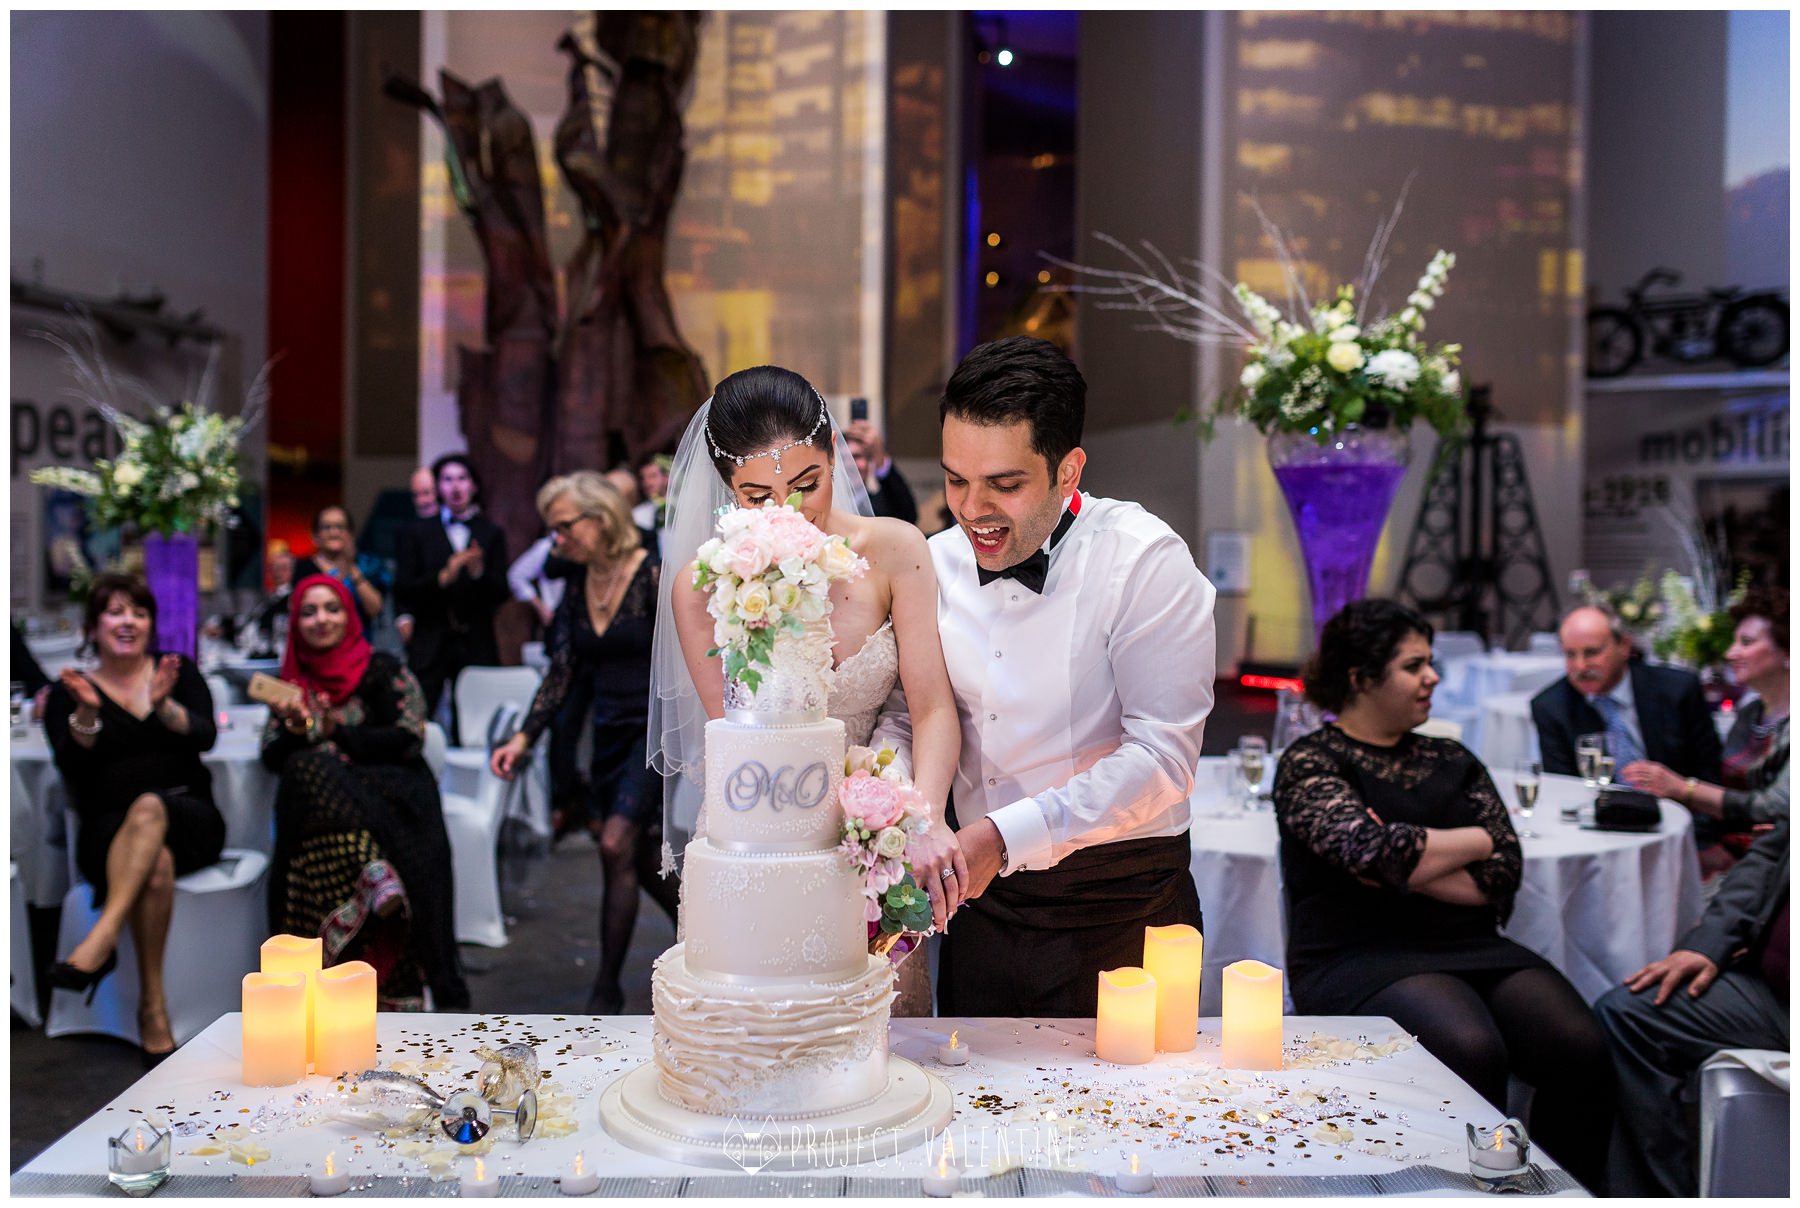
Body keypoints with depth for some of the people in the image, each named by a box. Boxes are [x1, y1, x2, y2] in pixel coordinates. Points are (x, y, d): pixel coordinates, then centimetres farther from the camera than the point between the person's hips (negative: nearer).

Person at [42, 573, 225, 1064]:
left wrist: (164, 706, -24)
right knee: (156, 862, -35)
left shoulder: (180, 672, 14)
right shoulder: (68, 693, 13)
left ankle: (103, 937, -48)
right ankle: (152, 1007, -37)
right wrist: (86, 713, -20)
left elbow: (205, 736, -4)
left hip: (188, 818, 0)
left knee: (149, 806, -36)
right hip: (108, 833, 0)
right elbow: (73, 770, -2)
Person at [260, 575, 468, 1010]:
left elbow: (409, 739, -2)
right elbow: (272, 758, 12)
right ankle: (375, 875, -45)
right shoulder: (293, 680, 20)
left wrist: (338, 734, -6)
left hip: (388, 798, -3)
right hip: (315, 798, 3)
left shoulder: (383, 669, 9)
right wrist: (297, 731, -8)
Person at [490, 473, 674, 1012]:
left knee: (617, 845, -14)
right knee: (640, 859, 10)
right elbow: (562, 672, 7)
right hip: (609, 734, 7)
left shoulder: (654, 574, -12)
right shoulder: (577, 589, 7)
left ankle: (607, 987, -3)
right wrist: (524, 737, -1)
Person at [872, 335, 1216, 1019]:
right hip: (983, 900, 5)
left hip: (1123, 911, -4)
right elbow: (906, 718, 8)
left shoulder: (1145, 561, -15)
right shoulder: (935, 565, 1)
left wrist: (1002, 835, -27)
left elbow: (1162, 754, -20)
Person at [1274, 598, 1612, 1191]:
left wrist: (1404, 863, -7)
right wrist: (1479, 838, 2)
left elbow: (1503, 874, 7)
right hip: (1362, 958, -5)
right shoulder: (1310, 763, 3)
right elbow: (1378, 851, -14)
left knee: (1580, 1048, -22)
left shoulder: (1452, 760, 19)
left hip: (1473, 948, 5)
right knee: (1470, 1050, -33)